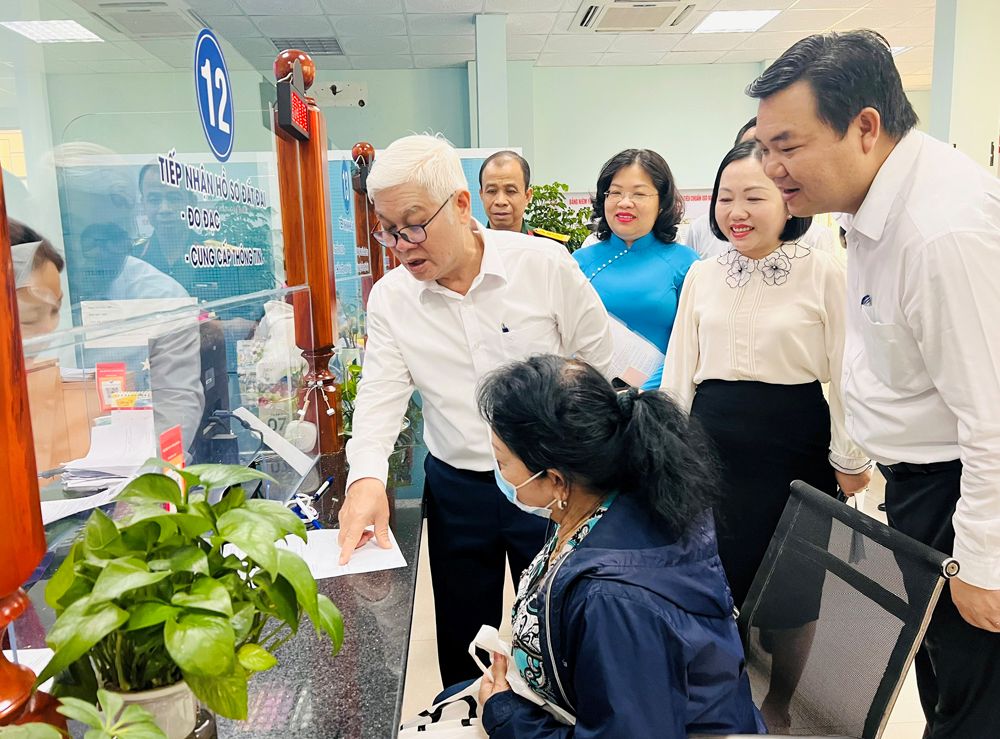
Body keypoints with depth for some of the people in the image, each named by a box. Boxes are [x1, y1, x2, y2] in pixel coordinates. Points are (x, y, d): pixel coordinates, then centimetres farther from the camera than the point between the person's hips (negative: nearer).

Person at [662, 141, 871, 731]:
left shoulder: (824, 273, -7)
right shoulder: (702, 275, 6)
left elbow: (845, 373, -4)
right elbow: (679, 371, 9)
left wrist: (850, 460, -2)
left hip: (794, 448, -3)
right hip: (713, 447, 4)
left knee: (792, 588, 12)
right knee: (717, 577, 13)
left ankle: (782, 704, 36)